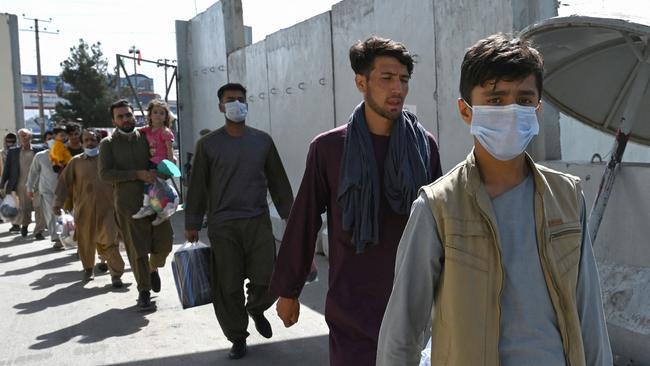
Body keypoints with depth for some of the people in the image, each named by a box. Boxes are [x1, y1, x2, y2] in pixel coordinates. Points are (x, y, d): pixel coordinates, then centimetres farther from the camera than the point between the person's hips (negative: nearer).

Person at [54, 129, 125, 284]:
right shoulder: (76, 161, 6)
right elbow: (64, 182, 5)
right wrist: (58, 202, -5)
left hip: (106, 208, -1)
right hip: (83, 209, 2)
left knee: (109, 241, -8)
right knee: (85, 241, 11)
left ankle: (116, 274, -2)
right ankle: (88, 268, 34)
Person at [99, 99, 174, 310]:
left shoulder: (145, 138, 8)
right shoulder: (108, 144, 0)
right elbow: (105, 174, -11)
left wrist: (156, 174, -3)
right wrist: (137, 174, -18)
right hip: (127, 204, -3)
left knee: (164, 242, 1)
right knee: (137, 249, 1)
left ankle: (153, 268, 34)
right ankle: (144, 291, 17)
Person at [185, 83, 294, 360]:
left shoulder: (262, 140, 7)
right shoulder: (208, 144, 2)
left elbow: (277, 180, 12)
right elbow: (198, 186, 4)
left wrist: (289, 215, 9)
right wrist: (192, 224, 3)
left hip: (258, 222, 2)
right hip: (222, 226, -1)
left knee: (267, 280, -4)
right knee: (228, 287, 1)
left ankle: (255, 309, 30)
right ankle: (237, 338, 21)